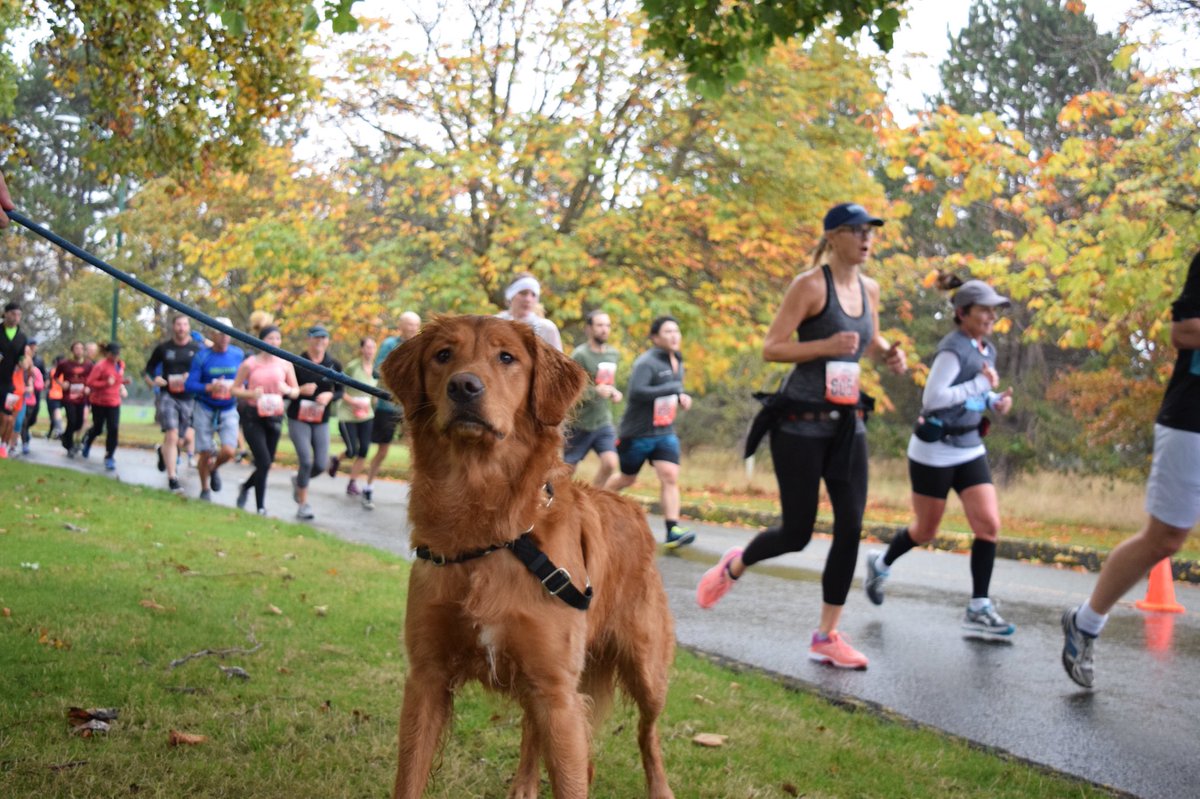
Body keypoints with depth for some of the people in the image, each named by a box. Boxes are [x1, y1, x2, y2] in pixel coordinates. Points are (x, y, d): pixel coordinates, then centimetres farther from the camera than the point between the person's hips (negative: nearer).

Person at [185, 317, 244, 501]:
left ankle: (214, 468, 22)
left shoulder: (238, 355, 0)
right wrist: (210, 387, -28)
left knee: (228, 451, -14)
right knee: (205, 454, 2)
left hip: (228, 410, 2)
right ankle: (205, 490, 26)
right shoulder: (202, 357, -8)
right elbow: (189, 385, -13)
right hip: (205, 409, -1)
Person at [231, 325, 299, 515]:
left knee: (267, 462, 8)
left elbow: (296, 391, 9)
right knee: (264, 462, -11)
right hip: (252, 416, -4)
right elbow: (235, 389, 1)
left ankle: (245, 487, 39)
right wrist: (251, 394, -18)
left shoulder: (285, 364, 3)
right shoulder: (249, 364, -5)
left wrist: (288, 390, -14)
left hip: (274, 416, 4)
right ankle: (260, 507, 3)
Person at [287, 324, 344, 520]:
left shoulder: (334, 365, 2)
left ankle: (299, 481, 32)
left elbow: (341, 391, 9)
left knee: (321, 464, -2)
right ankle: (303, 504, 6)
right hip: (298, 419, -3)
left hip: (321, 421, 3)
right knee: (306, 461, -12)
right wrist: (300, 390, -20)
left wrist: (329, 395, -12)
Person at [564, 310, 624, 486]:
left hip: (603, 421, 5)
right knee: (567, 471, 5)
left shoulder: (614, 354, 6)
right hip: (579, 423, -5)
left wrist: (614, 392, 0)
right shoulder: (580, 355, -15)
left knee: (610, 464, -12)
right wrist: (595, 391, -28)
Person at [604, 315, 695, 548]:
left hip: (665, 433, 6)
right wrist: (673, 389, -30)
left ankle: (673, 530, -18)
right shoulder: (646, 362, -17)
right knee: (627, 479, 12)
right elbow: (636, 392, -30)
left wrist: (681, 398, 4)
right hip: (637, 433, -5)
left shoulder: (677, 363, 10)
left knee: (670, 477, -13)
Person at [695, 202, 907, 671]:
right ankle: (733, 567, 30)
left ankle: (827, 637, 7)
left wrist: (888, 354, 6)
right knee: (796, 534, -2)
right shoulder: (810, 285, -11)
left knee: (851, 528, -2)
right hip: (801, 422, -7)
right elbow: (771, 348, -14)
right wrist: (827, 346, -26)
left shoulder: (869, 289, 10)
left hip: (847, 422, 7)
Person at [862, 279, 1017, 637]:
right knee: (925, 532, 9)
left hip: (970, 449, 7)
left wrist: (996, 401, 1)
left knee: (989, 525, -7)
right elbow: (932, 398, -26)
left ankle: (979, 609, -1)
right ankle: (881, 563, 38)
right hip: (935, 451, -7)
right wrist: (981, 384, -23)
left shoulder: (987, 350, 8)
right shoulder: (952, 350, -17)